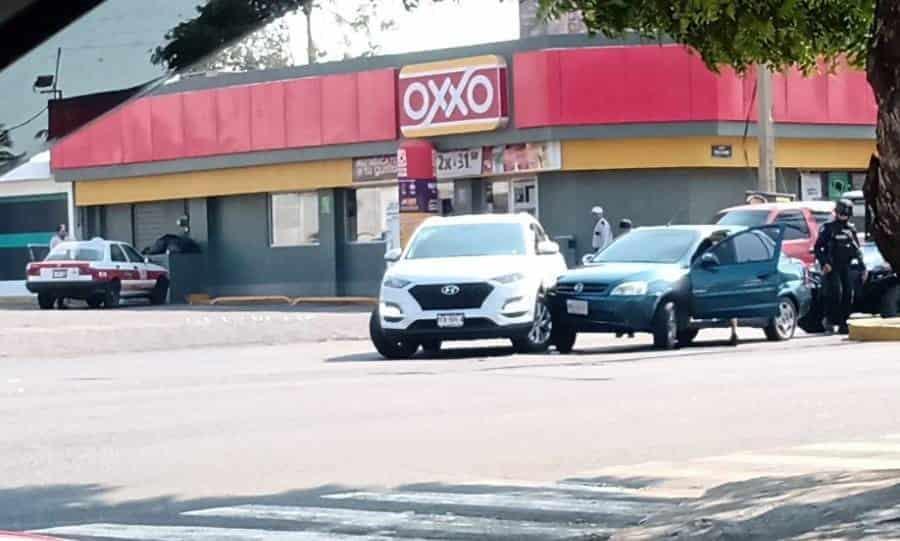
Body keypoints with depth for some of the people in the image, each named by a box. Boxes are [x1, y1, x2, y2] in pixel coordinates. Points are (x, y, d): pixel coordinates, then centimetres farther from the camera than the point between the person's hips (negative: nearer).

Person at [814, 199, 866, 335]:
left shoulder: (851, 229, 14)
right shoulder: (828, 228, -1)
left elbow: (857, 249, 18)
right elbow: (818, 247, -3)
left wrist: (863, 266, 10)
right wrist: (824, 262, -16)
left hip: (846, 267, 5)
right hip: (832, 267, -5)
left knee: (848, 294, 0)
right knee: (835, 293, -18)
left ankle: (843, 323, 8)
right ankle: (829, 320, -9)